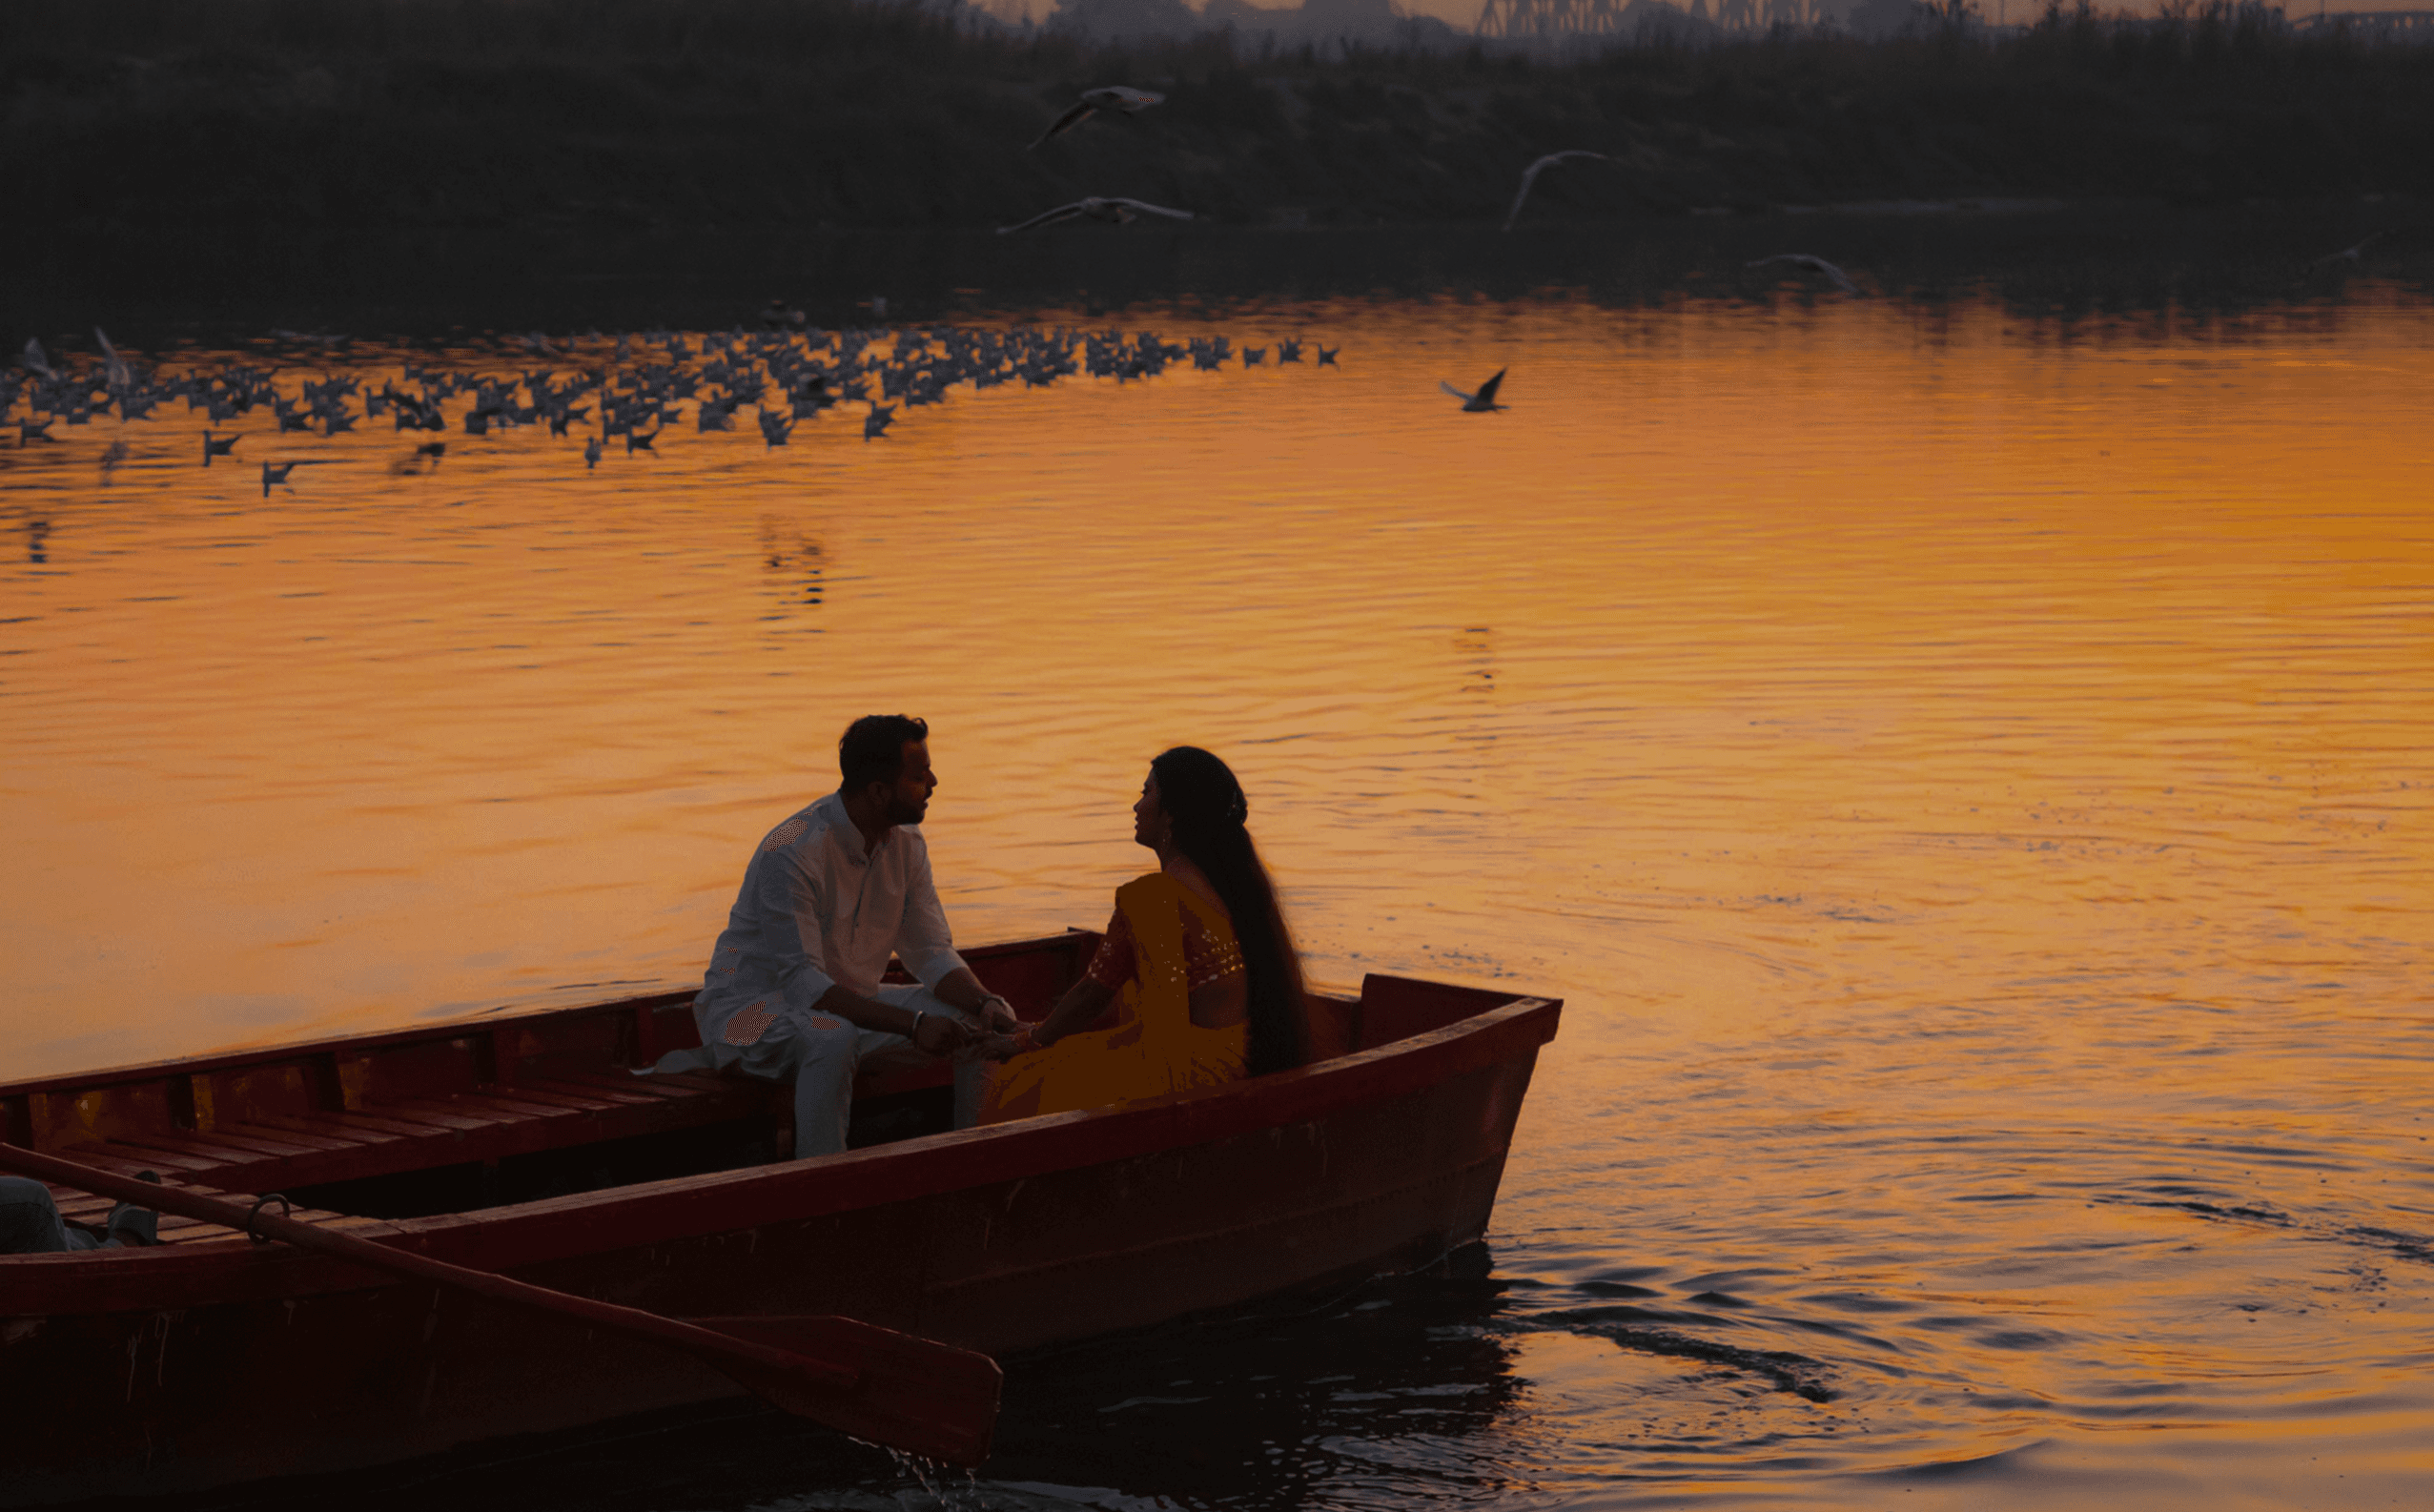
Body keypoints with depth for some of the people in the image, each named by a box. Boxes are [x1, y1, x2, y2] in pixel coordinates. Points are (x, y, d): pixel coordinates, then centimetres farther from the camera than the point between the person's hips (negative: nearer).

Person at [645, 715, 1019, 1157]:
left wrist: (986, 1002, -21)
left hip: (852, 1001, 8)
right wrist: (912, 1024, -39)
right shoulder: (791, 853, -26)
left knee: (990, 1022, -7)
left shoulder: (907, 843, -2)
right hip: (758, 1004, -8)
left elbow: (933, 953, 1)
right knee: (832, 1040, -41)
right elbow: (804, 984, -30)